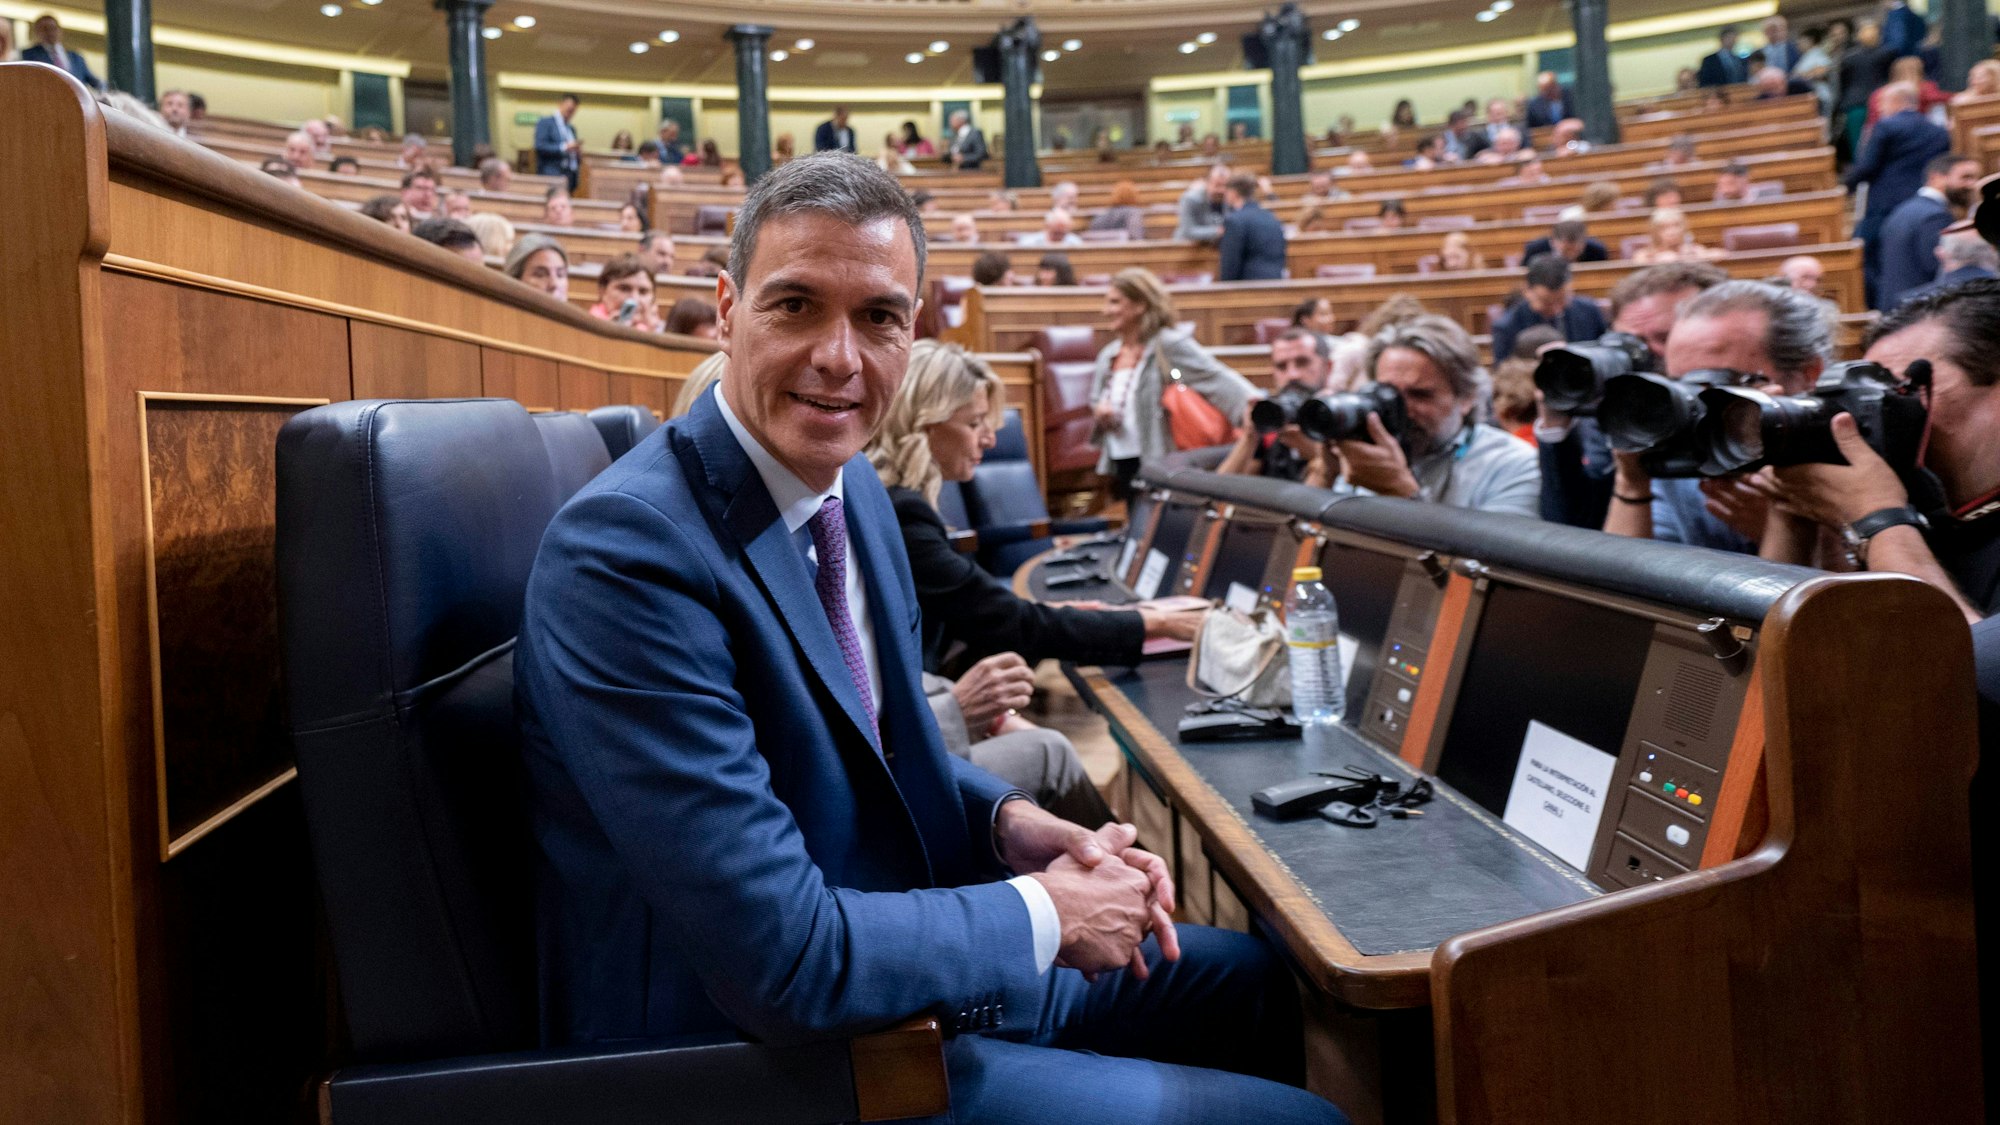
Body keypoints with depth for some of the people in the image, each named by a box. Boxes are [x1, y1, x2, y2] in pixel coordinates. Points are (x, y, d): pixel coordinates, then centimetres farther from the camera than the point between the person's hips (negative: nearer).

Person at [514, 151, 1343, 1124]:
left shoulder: (853, 488, 1)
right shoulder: (624, 554, -27)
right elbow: (786, 963, -30)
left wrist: (1012, 823, -5)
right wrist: (1043, 916, -17)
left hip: (903, 965, 9)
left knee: (1258, 981, 21)